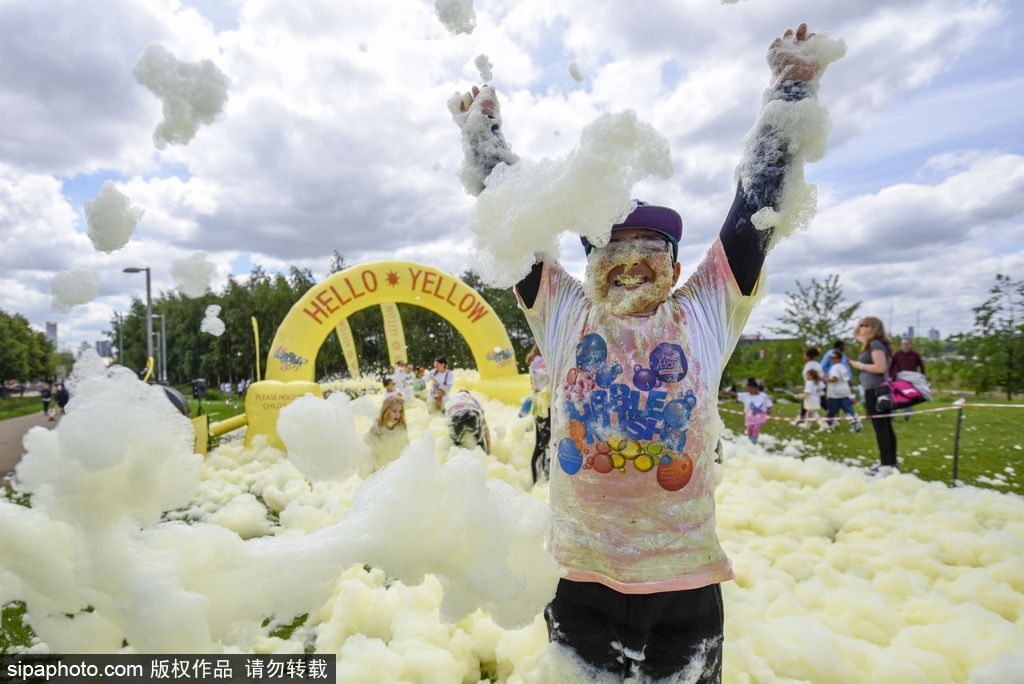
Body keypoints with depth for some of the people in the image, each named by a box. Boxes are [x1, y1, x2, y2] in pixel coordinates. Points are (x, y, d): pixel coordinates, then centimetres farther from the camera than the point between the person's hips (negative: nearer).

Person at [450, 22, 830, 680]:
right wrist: (482, 131, 14)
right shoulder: (565, 312, 2)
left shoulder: (706, 312, 2)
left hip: (686, 584, 0)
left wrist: (791, 87, 7)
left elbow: (756, 209, 4)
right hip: (581, 579, 1)